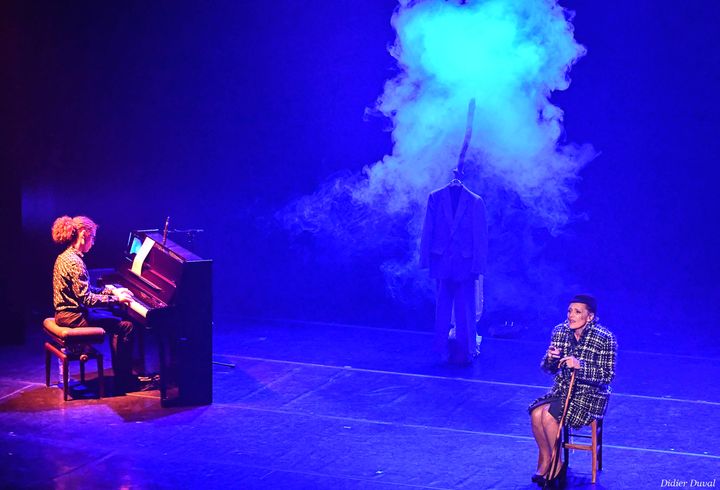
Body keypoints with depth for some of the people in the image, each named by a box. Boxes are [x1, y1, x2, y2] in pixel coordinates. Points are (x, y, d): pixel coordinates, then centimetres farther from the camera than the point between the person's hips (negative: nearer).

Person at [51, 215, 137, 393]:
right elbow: (85, 298, -24)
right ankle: (123, 381, -2)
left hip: (66, 312, 11)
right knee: (126, 326, -9)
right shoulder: (74, 262, -22)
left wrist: (112, 290, 12)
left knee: (115, 317, 22)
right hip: (73, 316, -11)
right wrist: (115, 298, -17)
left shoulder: (65, 257, 10)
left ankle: (122, 373, 24)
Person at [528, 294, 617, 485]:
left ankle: (557, 465, -7)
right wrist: (550, 357, -17)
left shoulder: (605, 338, -15)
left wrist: (580, 365, -30)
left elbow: (608, 375, -17)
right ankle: (545, 460, -1)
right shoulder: (560, 331, 0)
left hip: (590, 396, -5)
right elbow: (549, 369, 8)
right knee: (536, 412, -22)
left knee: (549, 414, -26)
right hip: (563, 390, 5)